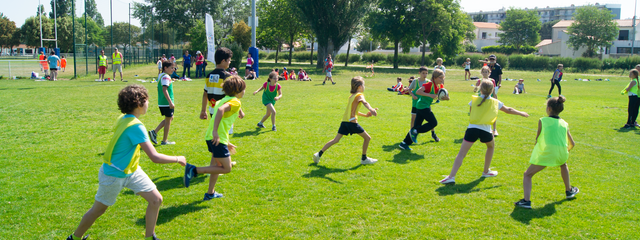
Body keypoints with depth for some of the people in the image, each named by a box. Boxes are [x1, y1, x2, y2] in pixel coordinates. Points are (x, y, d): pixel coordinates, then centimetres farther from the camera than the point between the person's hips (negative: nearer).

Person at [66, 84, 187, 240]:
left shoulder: (123, 118, -6)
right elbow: (155, 158, -33)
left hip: (131, 171, 8)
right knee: (98, 210, 13)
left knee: (156, 199, 2)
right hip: (114, 175, -8)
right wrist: (177, 159, -20)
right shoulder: (136, 127, -31)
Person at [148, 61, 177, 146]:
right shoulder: (166, 77, -16)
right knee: (168, 120, 3)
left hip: (161, 103, 9)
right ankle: (164, 141, 11)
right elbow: (164, 90, -25)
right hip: (166, 103, -9)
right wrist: (170, 102, -28)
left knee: (170, 118, 20)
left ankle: (154, 132, 12)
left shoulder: (160, 75, 15)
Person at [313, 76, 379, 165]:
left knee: (335, 140, 10)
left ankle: (319, 154, 6)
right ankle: (364, 159, 13)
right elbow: (364, 103, -27)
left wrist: (365, 115, 25)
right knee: (367, 138, 5)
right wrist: (371, 109, -46)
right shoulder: (360, 95, -3)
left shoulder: (351, 96, 22)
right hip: (352, 122, -8)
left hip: (344, 121, 8)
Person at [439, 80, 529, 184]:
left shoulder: (474, 100, 7)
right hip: (486, 130, 1)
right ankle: (486, 171, 37)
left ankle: (451, 176, -17)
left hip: (472, 128, -1)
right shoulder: (495, 102, 11)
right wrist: (521, 113, 41)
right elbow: (508, 110, 25)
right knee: (491, 146, 32)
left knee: (461, 154, -3)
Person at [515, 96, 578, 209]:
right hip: (561, 154, 4)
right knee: (563, 165, 39)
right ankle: (569, 190, 49)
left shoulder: (542, 121, 3)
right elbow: (572, 144, 19)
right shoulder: (564, 124, 14)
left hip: (545, 154, -4)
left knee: (527, 175, 7)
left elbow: (537, 139, 3)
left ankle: (526, 200, -10)